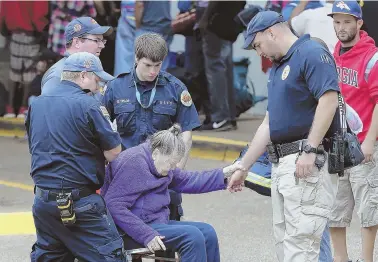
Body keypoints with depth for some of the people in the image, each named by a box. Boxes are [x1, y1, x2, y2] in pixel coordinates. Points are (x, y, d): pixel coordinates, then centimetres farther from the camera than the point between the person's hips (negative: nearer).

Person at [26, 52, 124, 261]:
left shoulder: (37, 104, 9)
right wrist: (104, 120, 8)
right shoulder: (86, 105, -12)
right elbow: (114, 154, -10)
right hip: (79, 203, -7)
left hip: (42, 201, 7)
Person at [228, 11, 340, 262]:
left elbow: (329, 99, -19)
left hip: (307, 163, -10)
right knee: (284, 242, 9)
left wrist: (310, 150, -23)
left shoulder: (312, 53, -7)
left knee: (300, 240, -14)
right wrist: (243, 168, 24)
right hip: (281, 163, 10)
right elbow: (269, 124, 25)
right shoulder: (278, 67, 23)